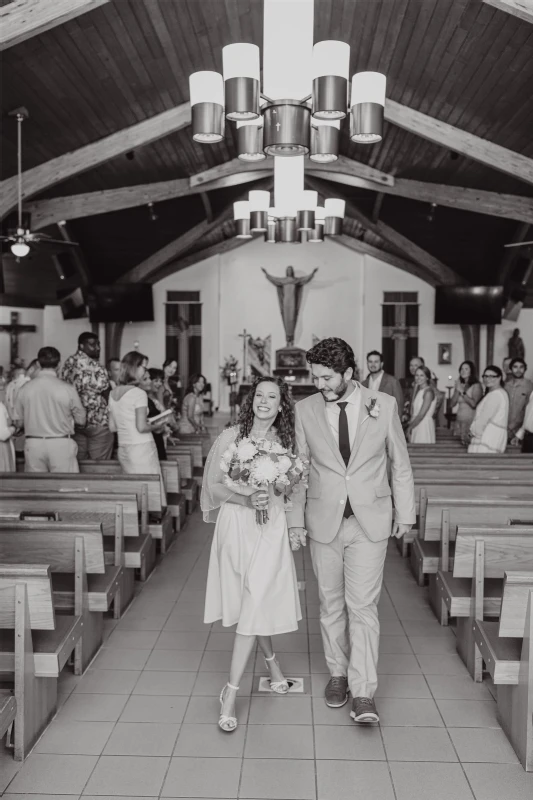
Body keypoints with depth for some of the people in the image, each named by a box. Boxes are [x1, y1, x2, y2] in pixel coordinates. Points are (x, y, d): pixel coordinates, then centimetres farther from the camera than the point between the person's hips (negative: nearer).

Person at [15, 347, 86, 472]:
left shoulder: (25, 389, -3)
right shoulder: (68, 389, -10)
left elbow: (18, 421, 6)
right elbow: (81, 421, -1)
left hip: (33, 444, 3)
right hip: (61, 444, -3)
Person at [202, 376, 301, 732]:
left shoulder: (286, 442, 4)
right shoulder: (231, 436, -1)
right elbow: (213, 485, -3)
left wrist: (273, 494, -11)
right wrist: (245, 499, -17)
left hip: (271, 528, 0)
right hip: (236, 525, 0)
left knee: (256, 604, -5)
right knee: (249, 603, 11)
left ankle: (231, 693, 3)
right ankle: (271, 660, 39)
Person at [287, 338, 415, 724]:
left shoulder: (384, 405, -5)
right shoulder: (305, 409, -3)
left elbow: (400, 463, 4)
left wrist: (406, 513, 6)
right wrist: (296, 519, 2)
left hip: (370, 522, -2)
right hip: (324, 522, 2)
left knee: (363, 606, -3)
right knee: (331, 604, 13)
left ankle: (363, 693, 6)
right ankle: (338, 673, 31)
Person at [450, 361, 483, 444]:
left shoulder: (476, 385, -5)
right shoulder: (459, 385, 11)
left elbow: (473, 404, -18)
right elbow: (452, 404, 7)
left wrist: (462, 392, -12)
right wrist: (457, 391, -5)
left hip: (470, 421, -5)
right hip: (459, 420, 5)